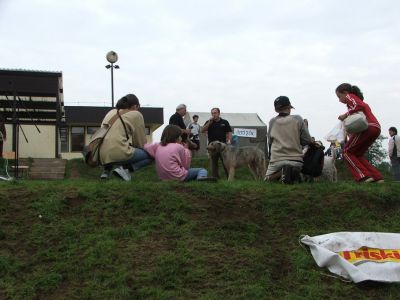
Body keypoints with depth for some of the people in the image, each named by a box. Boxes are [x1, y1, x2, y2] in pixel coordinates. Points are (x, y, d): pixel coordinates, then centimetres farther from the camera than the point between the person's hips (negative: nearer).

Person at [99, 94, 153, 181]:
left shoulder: (111, 112, 21)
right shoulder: (136, 115, 5)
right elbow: (141, 141, 8)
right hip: (118, 153, -7)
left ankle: (107, 169, 15)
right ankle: (124, 168, -12)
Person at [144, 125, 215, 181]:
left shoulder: (158, 146, 7)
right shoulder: (179, 147, -5)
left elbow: (146, 146, 23)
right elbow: (186, 166, 0)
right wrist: (186, 150, 11)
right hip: (178, 177, -6)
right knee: (202, 170, 4)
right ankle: (201, 178, -29)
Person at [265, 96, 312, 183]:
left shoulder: (272, 122, 3)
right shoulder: (297, 119, -1)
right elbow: (307, 140, 1)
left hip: (277, 160, 0)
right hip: (296, 159, 0)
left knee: (268, 179, 18)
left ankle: (282, 173, -15)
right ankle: (293, 172, -12)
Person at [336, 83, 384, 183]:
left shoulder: (349, 96, 6)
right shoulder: (357, 99, 31)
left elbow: (359, 105, -15)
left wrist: (346, 114, -7)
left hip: (368, 127, -9)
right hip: (376, 128, 9)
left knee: (347, 152, -1)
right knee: (357, 154, 16)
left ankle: (363, 176, -15)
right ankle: (376, 177, 6)